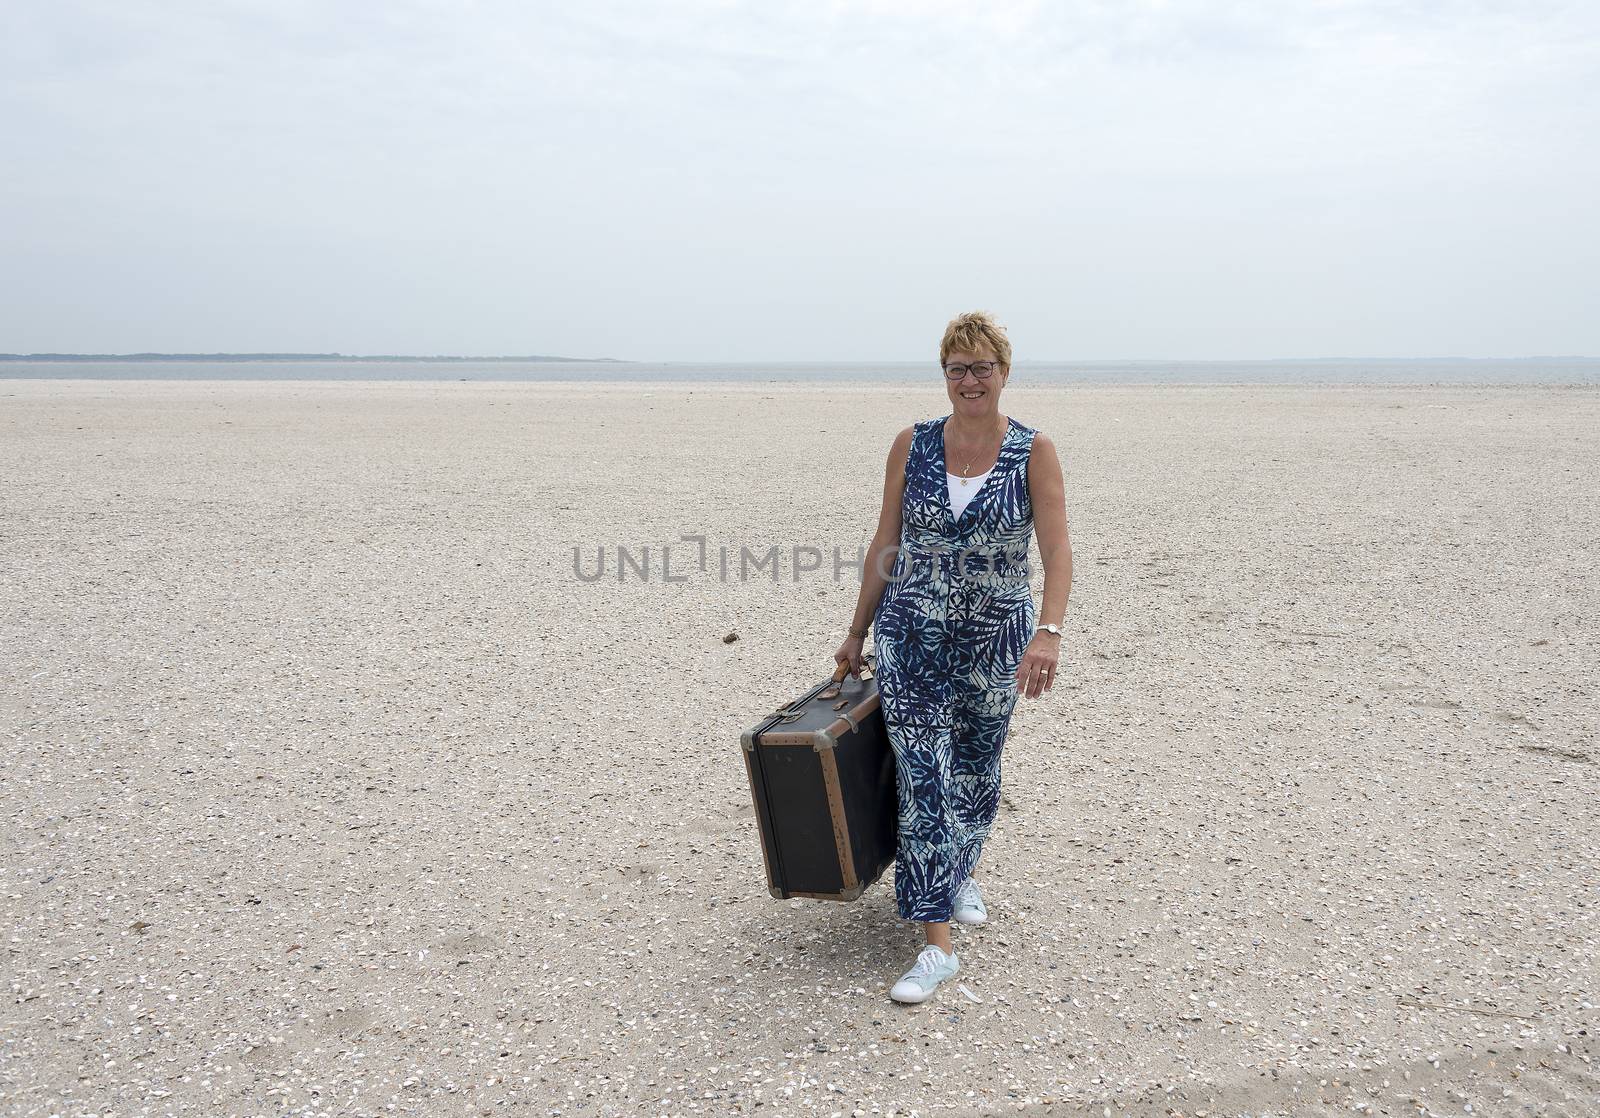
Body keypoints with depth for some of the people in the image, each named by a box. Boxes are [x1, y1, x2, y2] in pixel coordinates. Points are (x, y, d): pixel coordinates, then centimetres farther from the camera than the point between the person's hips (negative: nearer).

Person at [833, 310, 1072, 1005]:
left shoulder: (1033, 452, -7)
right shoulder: (912, 445, -2)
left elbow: (1057, 552, -16)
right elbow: (885, 544, 4)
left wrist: (1048, 632, -31)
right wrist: (857, 632, 8)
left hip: (995, 643, 0)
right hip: (912, 637, 0)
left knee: (976, 772, 16)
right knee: (922, 779, -6)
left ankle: (960, 875, 46)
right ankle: (937, 946, -1)